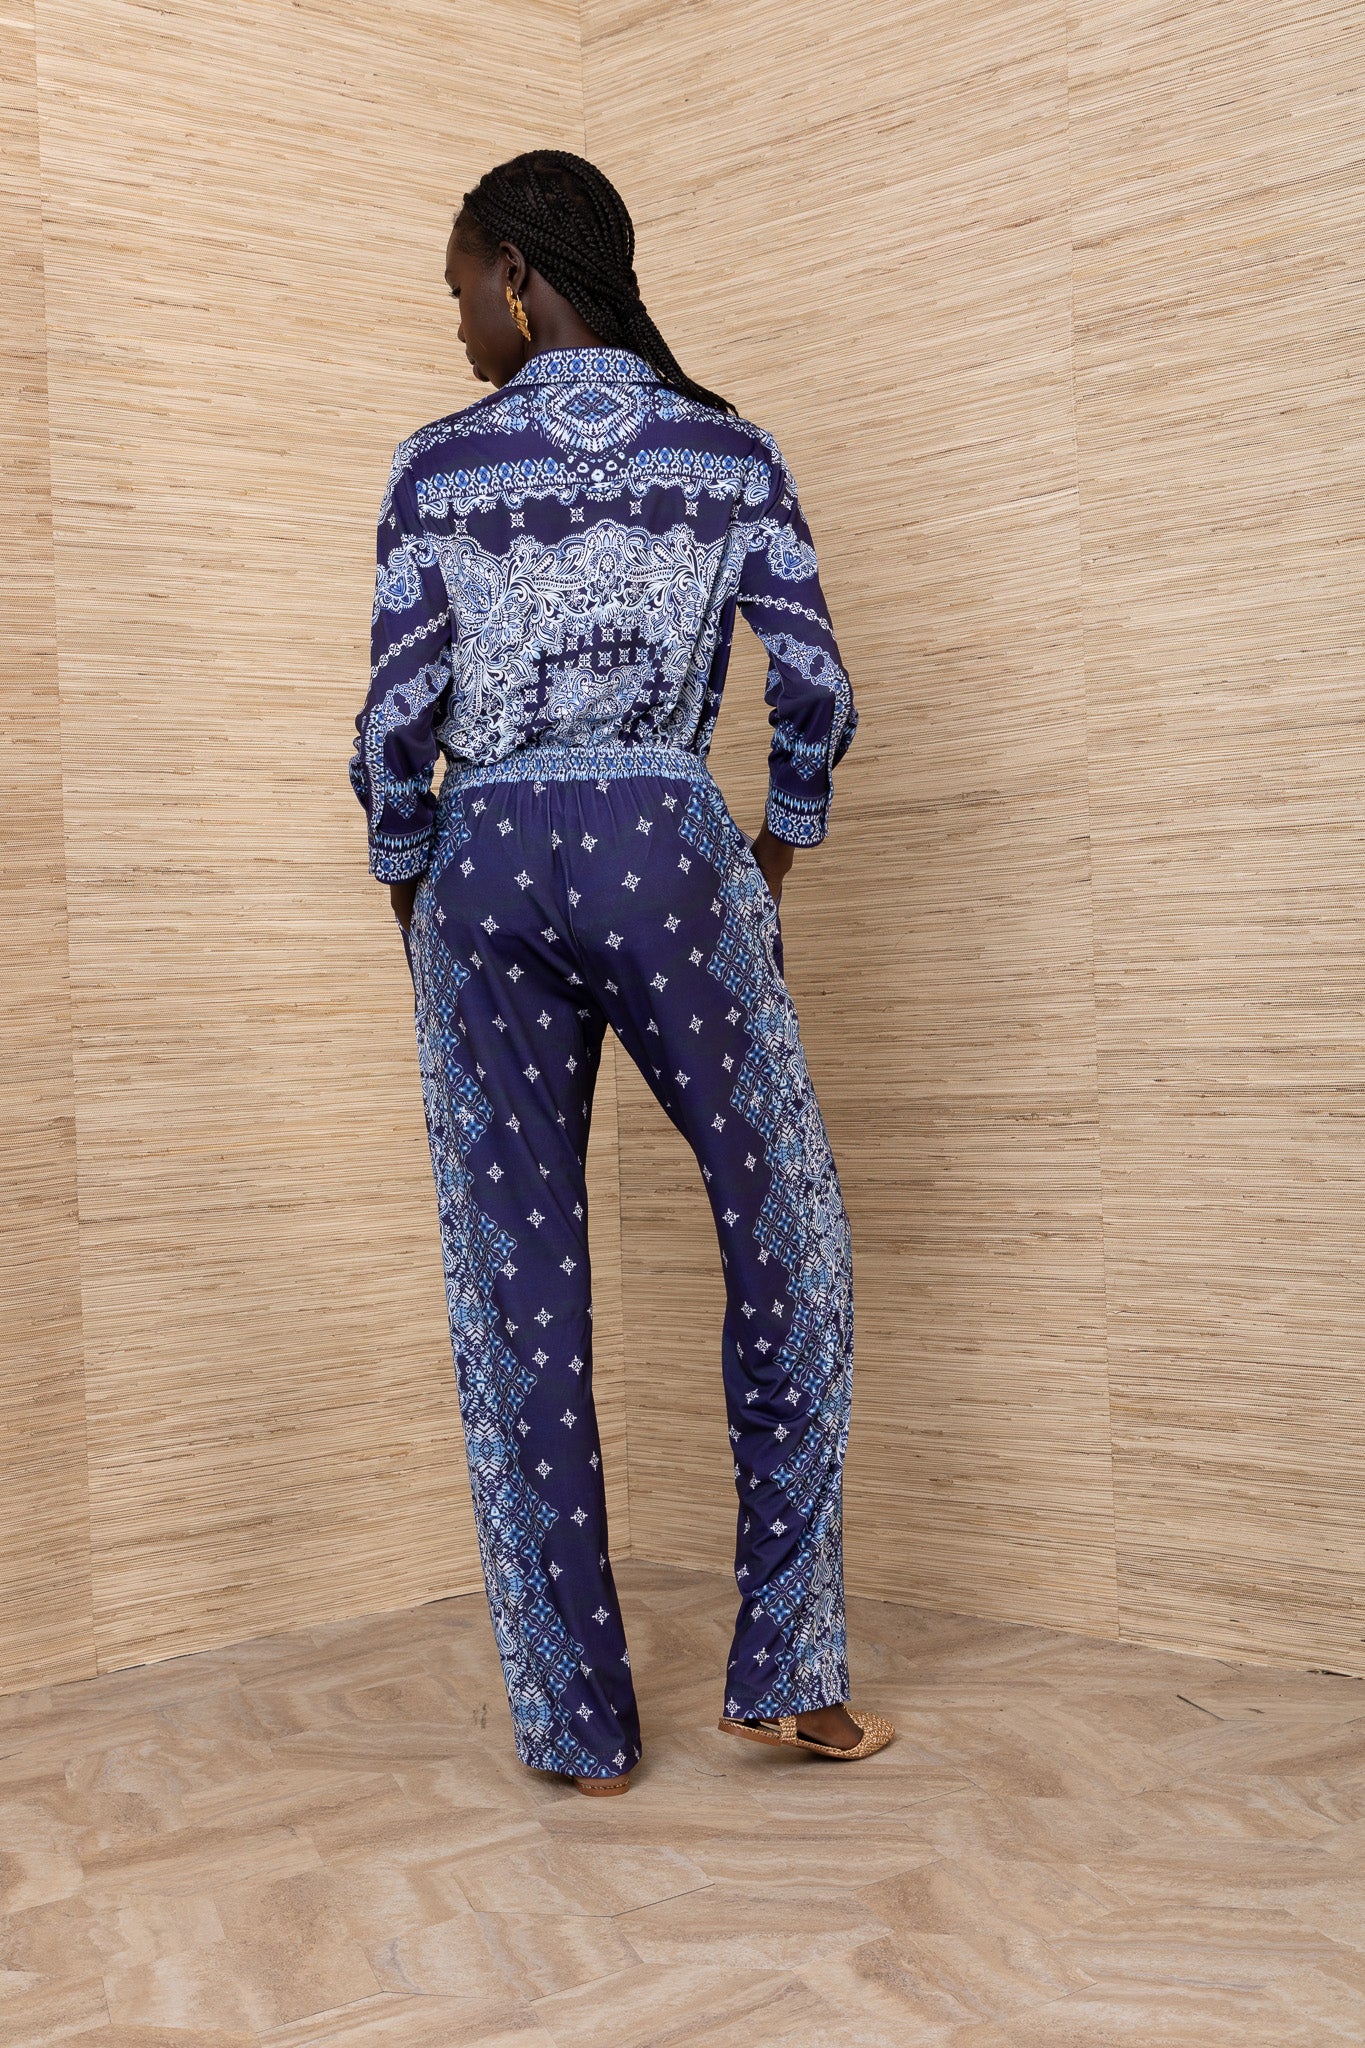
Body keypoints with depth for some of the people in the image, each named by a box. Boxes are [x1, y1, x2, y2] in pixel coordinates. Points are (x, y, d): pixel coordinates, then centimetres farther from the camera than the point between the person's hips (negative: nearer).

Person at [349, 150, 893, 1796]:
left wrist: (408, 896, 14)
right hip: (667, 852, 0)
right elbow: (816, 692, 1)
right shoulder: (730, 453, 5)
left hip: (490, 866, 1)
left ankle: (579, 1722, 11)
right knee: (785, 1241, 12)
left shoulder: (441, 463, 2)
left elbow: (398, 721, -1)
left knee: (519, 1288, 5)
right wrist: (772, 865, 15)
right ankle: (784, 1676, 11)